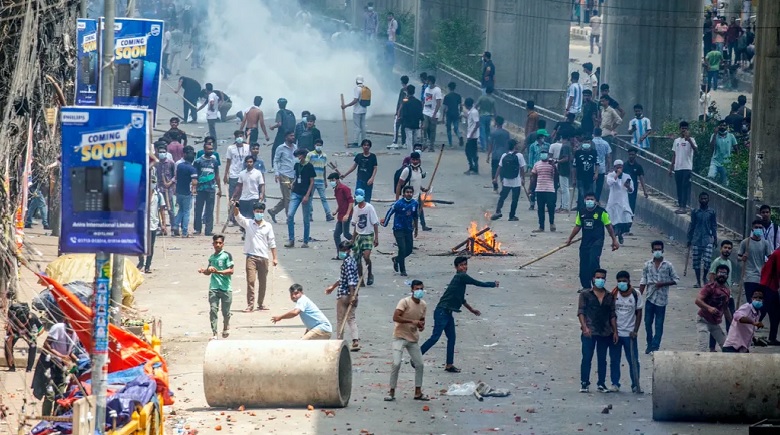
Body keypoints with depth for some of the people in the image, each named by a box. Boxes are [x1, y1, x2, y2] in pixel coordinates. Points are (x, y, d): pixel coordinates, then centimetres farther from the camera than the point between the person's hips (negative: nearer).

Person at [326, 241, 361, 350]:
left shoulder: (347, 262, -16)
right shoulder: (351, 261, 14)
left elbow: (351, 279, -24)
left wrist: (352, 295, -28)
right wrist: (333, 286, 36)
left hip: (344, 294, -9)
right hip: (352, 294, 9)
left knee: (340, 319, 3)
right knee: (351, 318, 9)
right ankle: (356, 341, -2)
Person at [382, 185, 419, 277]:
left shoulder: (415, 204, 2)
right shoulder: (398, 203, -13)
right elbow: (389, 213, -2)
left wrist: (416, 229, 23)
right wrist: (384, 223, 6)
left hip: (409, 230, 5)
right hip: (399, 230, -5)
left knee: (409, 250, 6)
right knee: (402, 249, -12)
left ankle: (396, 259, 35)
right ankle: (402, 270, -1)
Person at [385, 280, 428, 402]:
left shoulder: (423, 305, 4)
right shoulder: (404, 302, -16)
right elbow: (395, 317, -25)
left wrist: (422, 325, -6)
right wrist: (412, 321, -31)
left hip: (413, 338, 6)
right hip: (400, 337, -6)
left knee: (420, 365, 6)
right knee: (396, 364, -16)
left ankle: (418, 392, 18)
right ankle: (391, 392, -5)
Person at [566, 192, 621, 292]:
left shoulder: (601, 212, -5)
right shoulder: (581, 212, 8)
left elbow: (609, 226, 0)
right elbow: (577, 226, 19)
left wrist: (614, 240, 0)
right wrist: (569, 239, 21)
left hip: (597, 242, -5)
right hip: (585, 242, 5)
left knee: (593, 262, -21)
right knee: (584, 265, 5)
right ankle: (586, 286, 16)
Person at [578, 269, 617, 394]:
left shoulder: (609, 296, 10)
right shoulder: (585, 294, 0)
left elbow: (612, 315, 12)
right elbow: (581, 312, -5)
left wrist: (615, 331, 7)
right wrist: (585, 327, -17)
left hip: (605, 333, 3)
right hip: (590, 332, -3)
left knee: (602, 359, 8)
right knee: (586, 358, -4)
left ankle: (601, 384, 15)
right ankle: (584, 383, 3)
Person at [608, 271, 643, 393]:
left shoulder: (636, 294, -4)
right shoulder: (613, 294, -2)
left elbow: (639, 313, 0)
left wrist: (635, 331, -7)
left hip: (629, 333, -1)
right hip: (615, 332, 1)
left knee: (633, 360, 1)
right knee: (614, 359, 5)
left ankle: (635, 385, 10)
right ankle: (615, 384, 14)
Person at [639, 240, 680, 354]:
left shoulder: (668, 265, -1)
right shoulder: (647, 265, 5)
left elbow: (676, 280, 3)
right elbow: (643, 282, 8)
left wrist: (663, 284, -11)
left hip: (661, 299, -2)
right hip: (650, 297, 2)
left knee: (659, 325, -1)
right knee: (648, 323, 5)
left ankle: (655, 347, 3)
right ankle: (650, 344, 20)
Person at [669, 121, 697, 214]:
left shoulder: (690, 140, -3)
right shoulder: (676, 141, 15)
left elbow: (695, 149, -22)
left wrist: (688, 139, -35)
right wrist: (671, 167, 16)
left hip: (687, 167, -6)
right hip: (677, 168, 6)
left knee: (685, 187, -9)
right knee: (679, 187, 8)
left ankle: (684, 207, -10)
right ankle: (680, 205, 14)